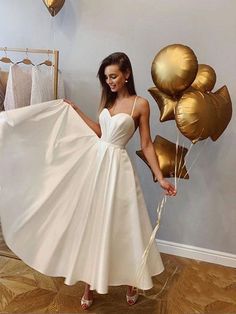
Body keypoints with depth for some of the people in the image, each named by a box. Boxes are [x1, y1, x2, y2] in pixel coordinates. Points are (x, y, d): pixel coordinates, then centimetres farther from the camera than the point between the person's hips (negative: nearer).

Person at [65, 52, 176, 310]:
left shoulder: (140, 104, -7)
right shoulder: (109, 99, 11)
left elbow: (146, 144, -6)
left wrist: (160, 177, -10)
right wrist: (76, 110, 19)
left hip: (118, 166, -5)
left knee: (124, 223, 5)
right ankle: (90, 285, 28)